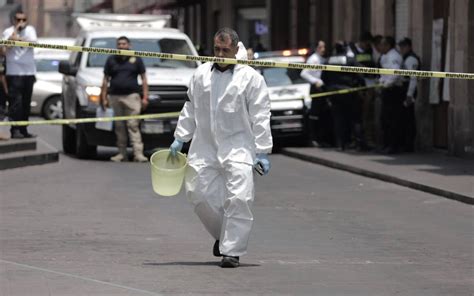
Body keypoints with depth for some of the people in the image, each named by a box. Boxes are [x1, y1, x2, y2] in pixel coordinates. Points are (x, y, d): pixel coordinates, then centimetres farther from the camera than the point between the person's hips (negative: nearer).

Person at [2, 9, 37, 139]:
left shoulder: (30, 30, 11)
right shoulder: (8, 31, 2)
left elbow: (33, 41, -9)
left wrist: (19, 39, -22)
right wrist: (16, 29, -16)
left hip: (29, 72, 4)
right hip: (14, 73, -4)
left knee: (26, 103, 6)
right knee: (15, 102, -12)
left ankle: (23, 130, 12)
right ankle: (15, 130, -14)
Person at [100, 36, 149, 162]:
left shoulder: (136, 59, 7)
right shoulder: (111, 60, 11)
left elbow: (143, 79, 7)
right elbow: (106, 80, 12)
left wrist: (145, 97, -1)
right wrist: (104, 98, 4)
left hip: (132, 96, -2)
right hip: (115, 97, 2)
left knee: (133, 125, -9)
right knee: (119, 127, 4)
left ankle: (138, 153, -14)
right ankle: (122, 153, 8)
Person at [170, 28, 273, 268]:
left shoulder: (250, 78, -1)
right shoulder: (201, 74, 12)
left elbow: (260, 118, -3)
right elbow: (190, 109, 19)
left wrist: (263, 152, -8)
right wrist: (180, 138, 12)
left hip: (238, 147, -4)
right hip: (205, 147, 4)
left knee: (238, 199, -13)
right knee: (200, 194, 3)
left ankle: (232, 250, -8)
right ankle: (223, 236, 26)